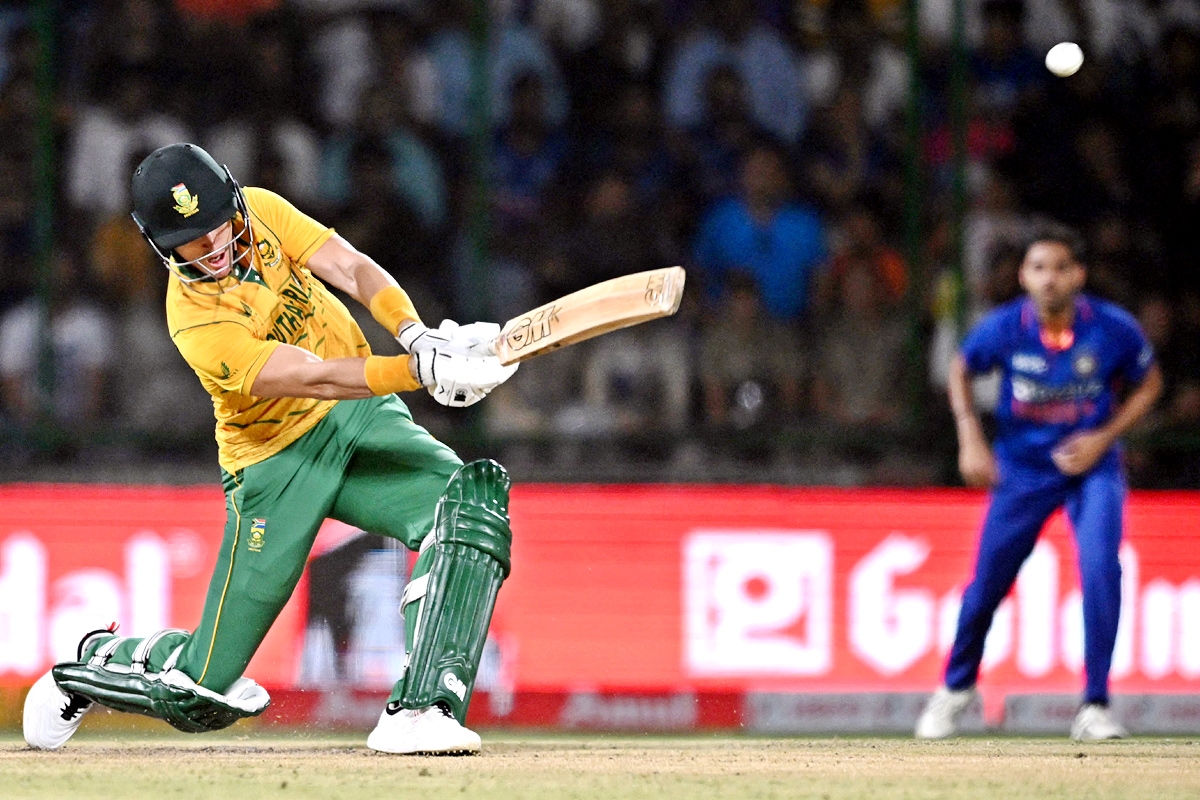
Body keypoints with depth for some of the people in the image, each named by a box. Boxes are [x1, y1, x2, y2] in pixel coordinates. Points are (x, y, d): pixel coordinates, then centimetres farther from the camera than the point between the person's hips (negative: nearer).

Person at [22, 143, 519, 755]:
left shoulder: (258, 211, -7)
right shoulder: (198, 324, -24)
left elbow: (356, 272, -15)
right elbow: (316, 379, -33)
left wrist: (416, 335, -34)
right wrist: (422, 370, -46)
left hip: (363, 423, 5)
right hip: (278, 463, -5)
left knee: (470, 503, -27)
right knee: (201, 695, -5)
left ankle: (420, 711, -31)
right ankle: (94, 664, 30)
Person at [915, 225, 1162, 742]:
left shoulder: (1114, 330, -18)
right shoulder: (1003, 328, -17)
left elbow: (1149, 384, 1)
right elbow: (960, 371, 5)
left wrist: (1104, 438, -11)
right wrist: (970, 440, -6)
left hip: (1092, 466, -1)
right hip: (1022, 467, 1)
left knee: (1100, 569, -22)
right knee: (987, 582, 6)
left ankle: (1095, 706, -11)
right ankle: (957, 686, 35)